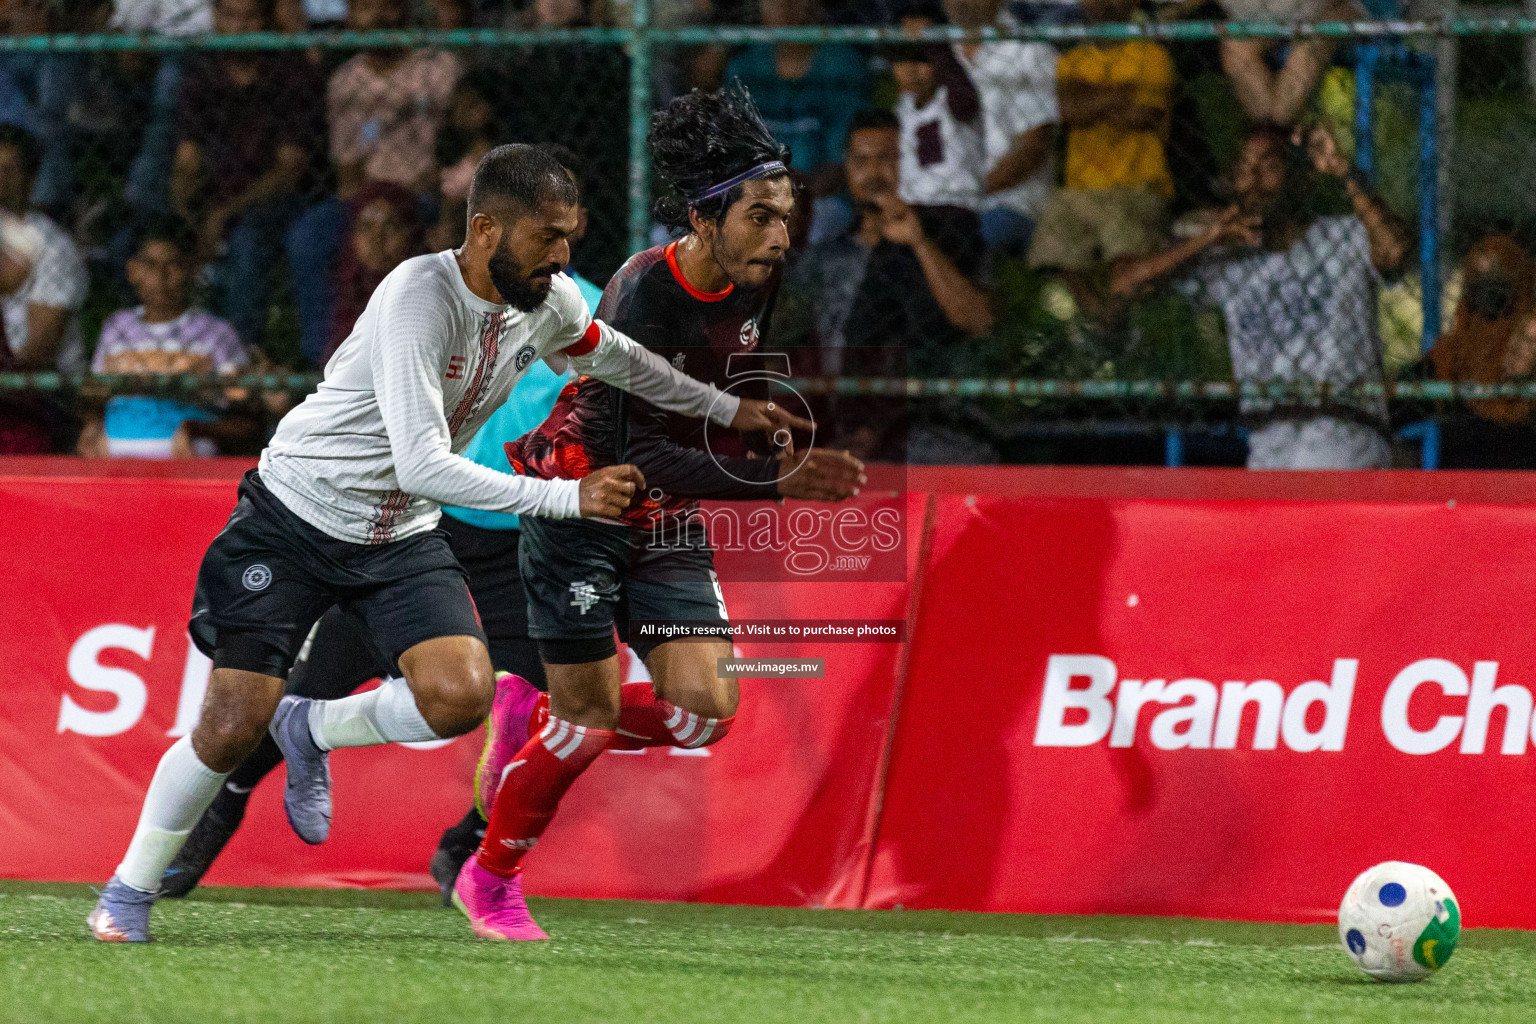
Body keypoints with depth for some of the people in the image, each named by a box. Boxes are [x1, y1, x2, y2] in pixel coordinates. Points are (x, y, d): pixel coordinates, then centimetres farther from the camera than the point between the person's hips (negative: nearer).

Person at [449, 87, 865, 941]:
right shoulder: (644, 296, -27)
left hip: (669, 521, 6)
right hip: (581, 499, -6)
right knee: (592, 715, -6)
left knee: (706, 709, -7)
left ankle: (540, 730, 19)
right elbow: (643, 455, -30)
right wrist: (773, 480, -37)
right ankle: (489, 878, 15)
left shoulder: (755, 284, -6)